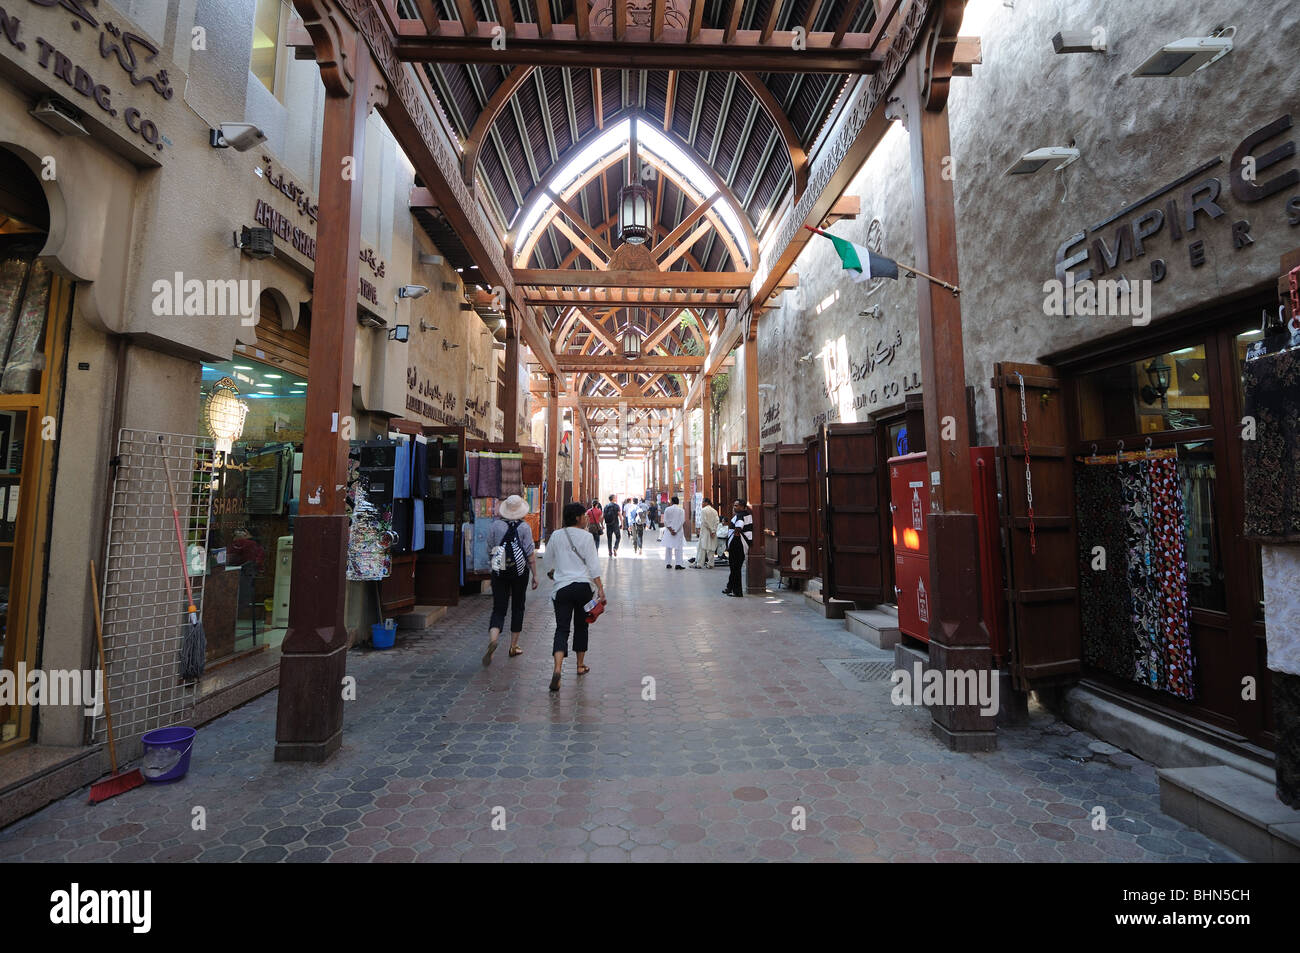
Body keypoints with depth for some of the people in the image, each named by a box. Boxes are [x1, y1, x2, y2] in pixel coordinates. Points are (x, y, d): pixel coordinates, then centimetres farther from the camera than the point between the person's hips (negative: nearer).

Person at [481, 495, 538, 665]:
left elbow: (490, 549, 7)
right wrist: (534, 575, 0)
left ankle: (492, 639, -23)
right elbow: (531, 554, -8)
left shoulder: (495, 525, -4)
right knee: (517, 608, 13)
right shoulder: (524, 527, -9)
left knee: (498, 608, 2)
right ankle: (514, 646, 20)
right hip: (520, 571, -1)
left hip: (499, 572, 1)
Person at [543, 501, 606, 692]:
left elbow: (548, 563, 13)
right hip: (583, 586, -1)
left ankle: (557, 669, -20)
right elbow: (593, 565, -9)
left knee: (562, 628, -1)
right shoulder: (586, 537, -5)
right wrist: (600, 588, -8)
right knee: (581, 625, 16)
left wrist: (553, 575, 33)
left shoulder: (556, 536, 3)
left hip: (562, 587, 1)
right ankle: (580, 666, 28)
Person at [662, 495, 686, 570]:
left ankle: (669, 563, 9)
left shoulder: (667, 509, -1)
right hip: (678, 532, -1)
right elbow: (682, 521, -7)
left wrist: (670, 529, -4)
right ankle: (678, 564, -6)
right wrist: (676, 531, -8)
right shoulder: (681, 510, -2)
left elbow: (665, 521, -3)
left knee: (668, 547, 8)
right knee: (678, 547, 0)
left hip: (668, 531, 1)